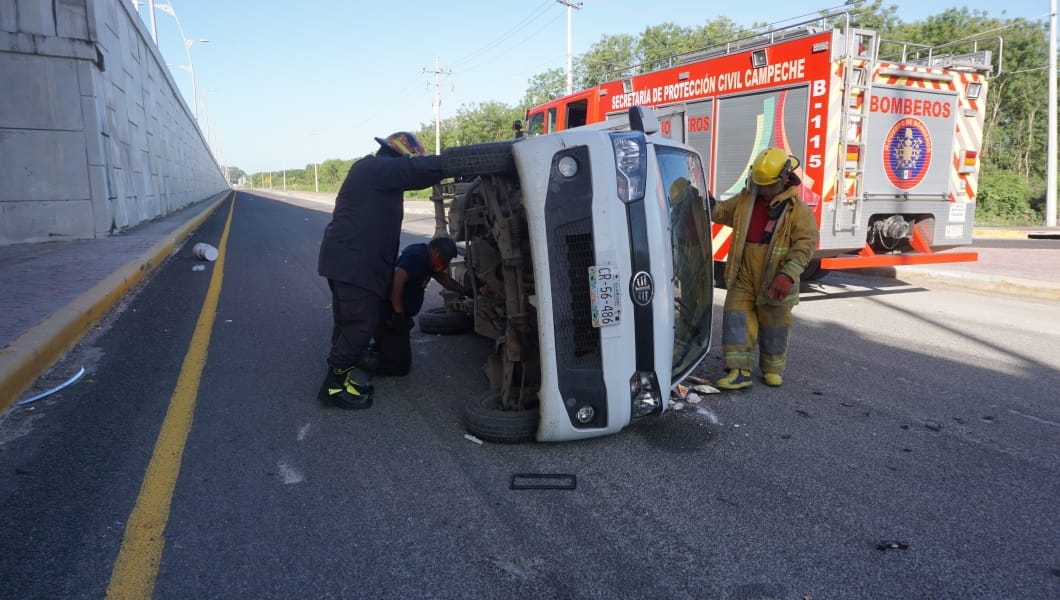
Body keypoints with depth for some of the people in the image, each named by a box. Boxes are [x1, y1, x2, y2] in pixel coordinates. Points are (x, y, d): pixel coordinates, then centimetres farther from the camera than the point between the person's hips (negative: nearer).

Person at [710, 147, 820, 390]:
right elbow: (723, 212, 17)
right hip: (743, 277, 3)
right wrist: (709, 204, -8)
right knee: (736, 320, -3)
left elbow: (806, 243, -13)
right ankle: (739, 371, 1)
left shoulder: (797, 209, -8)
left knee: (774, 327, 11)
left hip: (774, 280, -3)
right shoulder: (745, 199, 5)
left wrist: (788, 275, -22)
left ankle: (773, 369, 30)